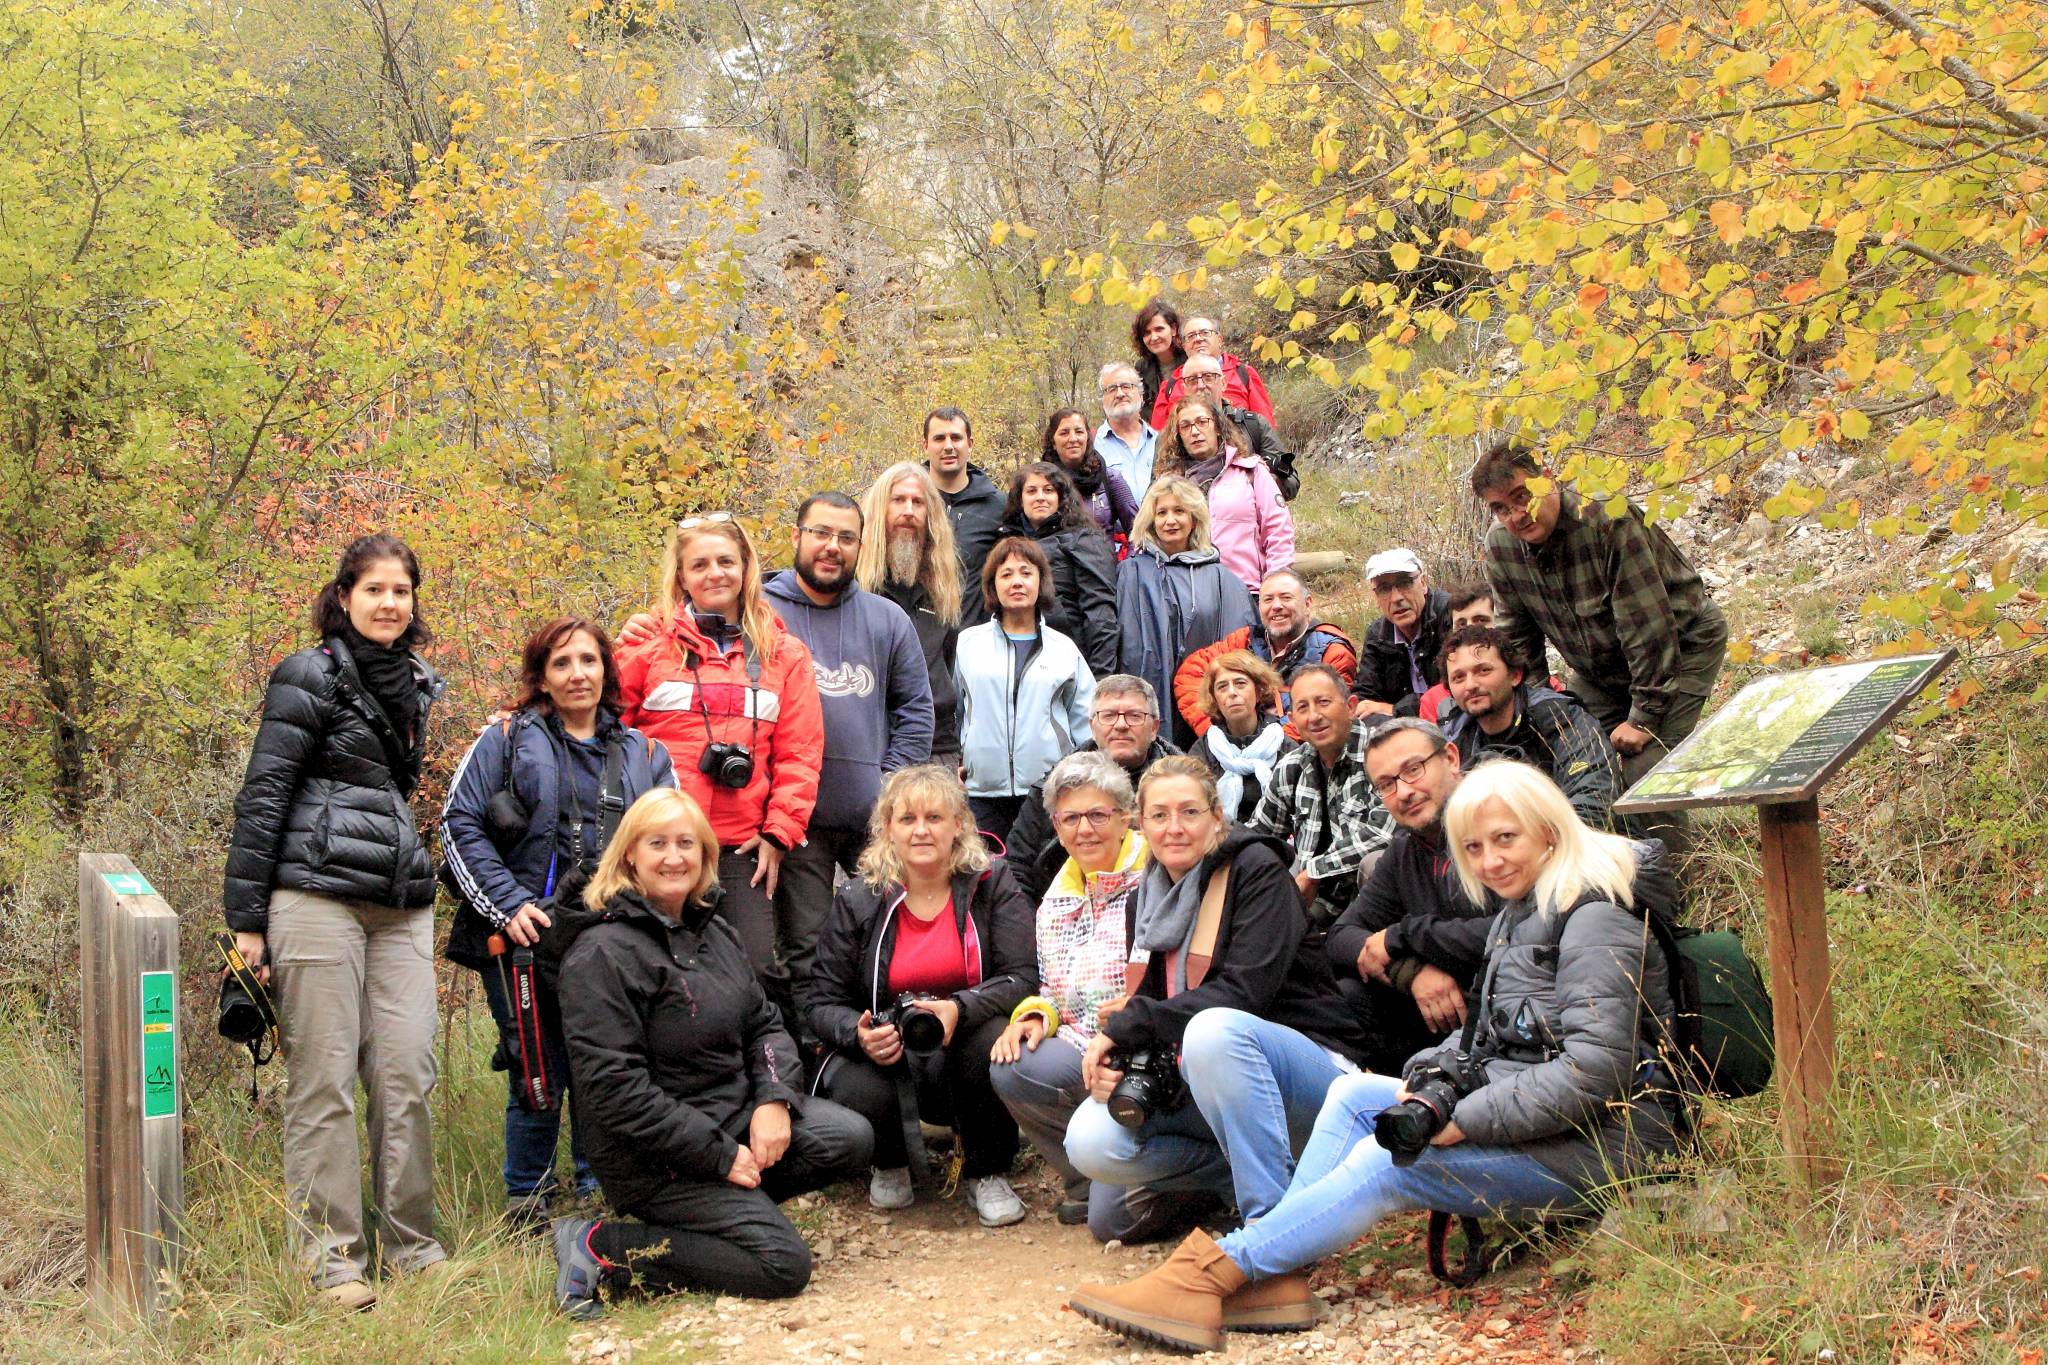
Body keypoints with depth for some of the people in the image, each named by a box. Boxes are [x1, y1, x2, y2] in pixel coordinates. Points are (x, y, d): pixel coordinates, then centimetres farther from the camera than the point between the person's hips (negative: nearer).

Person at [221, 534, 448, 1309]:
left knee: (407, 1076, 3)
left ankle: (411, 1247, 12)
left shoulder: (417, 685, 17)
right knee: (324, 1082, -2)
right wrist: (246, 919, -9)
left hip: (401, 903, 6)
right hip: (318, 896, -6)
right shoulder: (311, 677, -2)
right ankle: (332, 1259, 6)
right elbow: (261, 797, -5)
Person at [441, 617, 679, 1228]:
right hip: (525, 937, -2)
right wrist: (509, 904, -11)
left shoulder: (642, 752, 14)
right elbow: (460, 824, -1)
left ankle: (599, 1188, 22)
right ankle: (526, 1198, 20)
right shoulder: (507, 739, 5)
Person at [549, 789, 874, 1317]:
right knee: (784, 1263, -16)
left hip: (735, 1114, 8)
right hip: (650, 1155, -8)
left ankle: (719, 1208, 1)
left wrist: (774, 1099, -9)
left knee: (851, 1139, -11)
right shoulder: (603, 952, -17)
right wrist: (719, 1155, -20)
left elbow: (765, 1025, 13)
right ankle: (599, 1248, -8)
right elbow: (614, 1087, -22)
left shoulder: (714, 931, 11)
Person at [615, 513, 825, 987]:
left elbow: (800, 754, 7)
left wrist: (778, 832, 0)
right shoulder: (650, 644, 5)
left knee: (761, 967, -7)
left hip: (741, 844, 1)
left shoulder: (784, 653, 11)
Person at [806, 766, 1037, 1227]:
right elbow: (824, 1004, -1)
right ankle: (891, 1164, 9)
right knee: (859, 1093, -33)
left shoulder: (993, 884, -3)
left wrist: (959, 1009, -34)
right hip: (886, 1056, 1)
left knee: (993, 1034, -35)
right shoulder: (858, 901, -1)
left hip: (966, 1052, 0)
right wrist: (859, 1033, -25)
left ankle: (987, 1172, -7)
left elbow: (1023, 978, -14)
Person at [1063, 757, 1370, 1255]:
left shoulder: (1256, 868, -8)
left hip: (1310, 1071, -6)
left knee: (1214, 1028, -38)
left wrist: (1128, 1025, -19)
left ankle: (1271, 1220, -32)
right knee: (1091, 1143, -19)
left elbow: (1245, 993, -19)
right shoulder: (1147, 901, 12)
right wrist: (1114, 1061, -12)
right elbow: (1144, 1002, 11)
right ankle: (1243, 1176, -1)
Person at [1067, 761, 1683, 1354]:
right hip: (1517, 1108, 9)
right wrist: (1433, 1075, -5)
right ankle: (1277, 1272, -18)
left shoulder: (1594, 918, -15)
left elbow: (1597, 1067, -23)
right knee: (1353, 1095, -5)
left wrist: (1465, 1120, -22)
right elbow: (1490, 1040, 16)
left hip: (1597, 1140, -9)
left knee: (1384, 1165, -22)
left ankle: (1215, 1271, -21)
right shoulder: (1519, 914, 16)